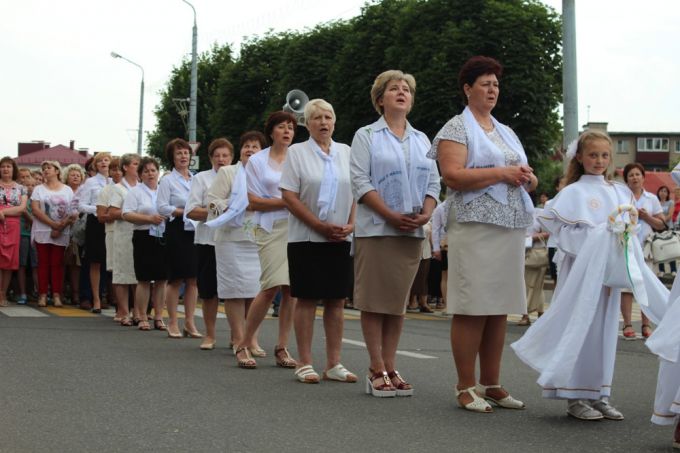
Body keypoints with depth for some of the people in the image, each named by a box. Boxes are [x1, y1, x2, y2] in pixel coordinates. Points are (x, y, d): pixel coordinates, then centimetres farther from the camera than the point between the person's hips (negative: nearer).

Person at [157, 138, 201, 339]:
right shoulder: (167, 180, 1)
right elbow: (162, 207, -7)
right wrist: (184, 211, -14)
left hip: (195, 230, 4)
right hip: (177, 230, -4)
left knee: (193, 278, 3)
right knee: (175, 278, -2)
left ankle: (189, 322, 9)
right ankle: (173, 323, 5)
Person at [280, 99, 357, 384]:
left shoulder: (346, 153, 12)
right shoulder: (297, 152, 2)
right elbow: (289, 196, -6)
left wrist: (350, 224, -5)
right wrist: (320, 226, -12)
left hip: (340, 239, 3)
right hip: (306, 238, -3)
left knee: (337, 300, 4)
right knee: (307, 299, -1)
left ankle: (334, 364, 10)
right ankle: (304, 363, 5)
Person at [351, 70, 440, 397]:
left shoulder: (422, 140, 17)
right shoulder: (366, 136, 4)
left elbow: (433, 182, 13)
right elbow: (361, 182, -6)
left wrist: (426, 213, -8)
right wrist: (391, 216, -16)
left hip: (412, 232, 4)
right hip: (376, 229, -4)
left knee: (398, 301, 6)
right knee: (374, 299, -3)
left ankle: (390, 367, 11)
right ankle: (377, 370, 1)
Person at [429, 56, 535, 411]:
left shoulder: (506, 132, 23)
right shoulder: (457, 128, 0)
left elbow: (526, 178, 26)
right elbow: (452, 175, -15)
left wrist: (527, 178, 2)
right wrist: (501, 173, -14)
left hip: (510, 229, 7)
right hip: (475, 227, -7)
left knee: (499, 309, 8)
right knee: (472, 308, -7)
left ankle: (491, 384, 15)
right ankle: (466, 387, 0)